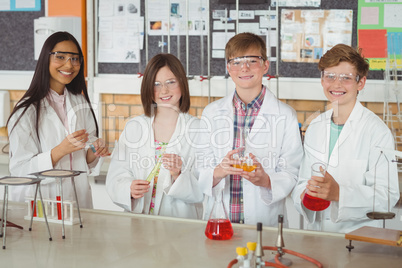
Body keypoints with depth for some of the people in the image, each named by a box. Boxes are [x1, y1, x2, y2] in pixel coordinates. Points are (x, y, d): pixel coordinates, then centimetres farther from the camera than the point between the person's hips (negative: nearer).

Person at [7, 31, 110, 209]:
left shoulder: (81, 104, 11)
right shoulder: (27, 110, -6)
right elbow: (19, 171, -12)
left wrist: (94, 153, -4)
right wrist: (61, 150, -22)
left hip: (79, 200, 4)